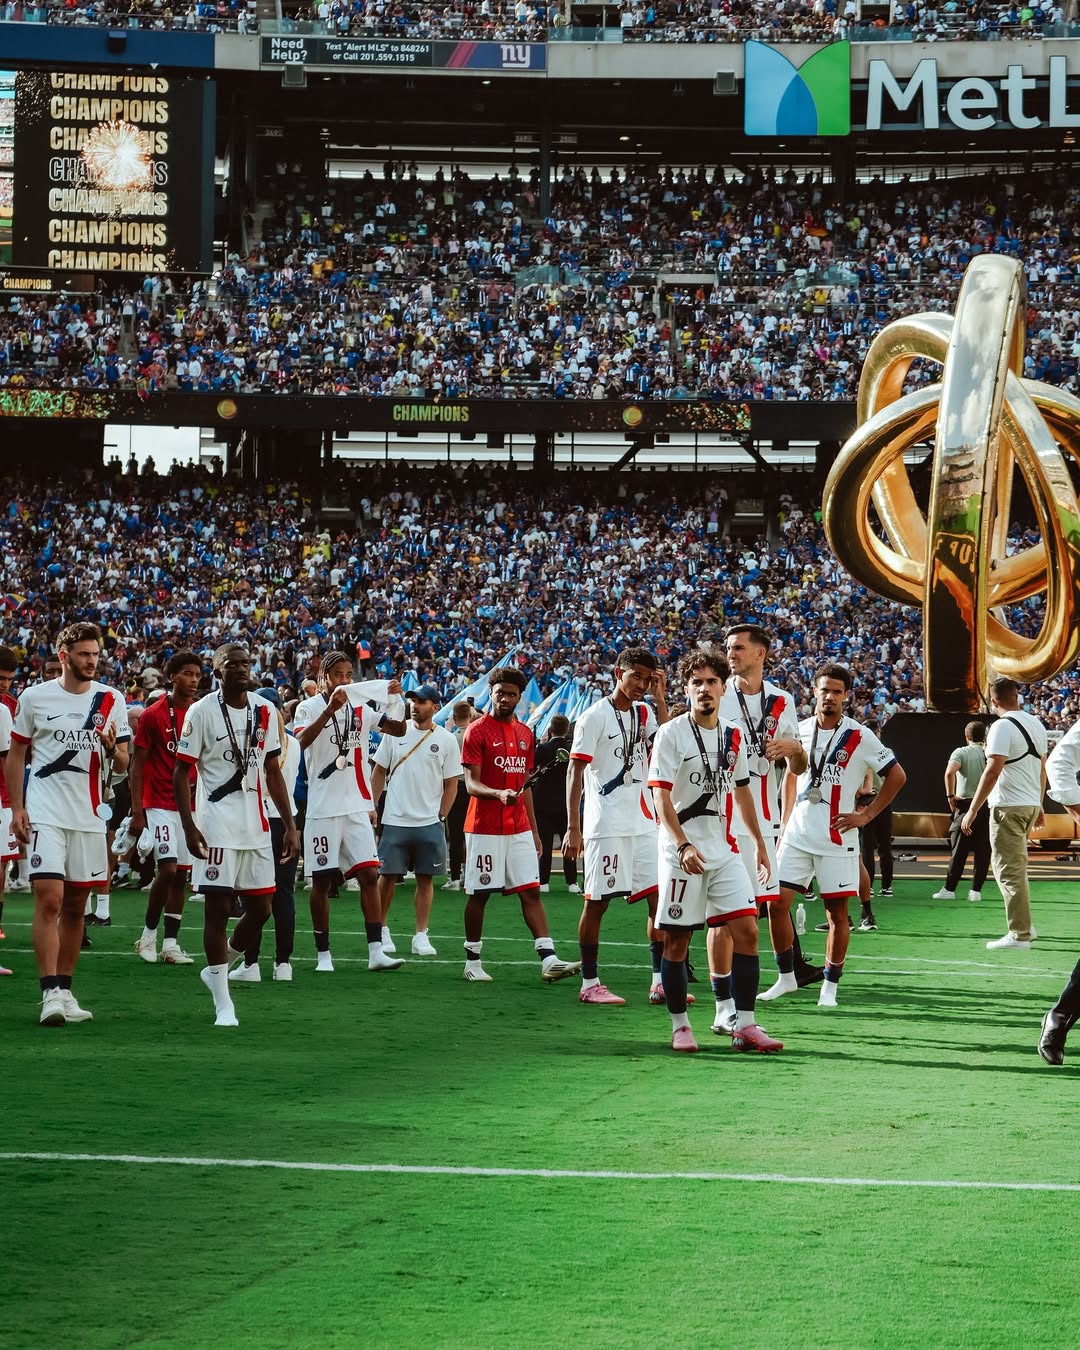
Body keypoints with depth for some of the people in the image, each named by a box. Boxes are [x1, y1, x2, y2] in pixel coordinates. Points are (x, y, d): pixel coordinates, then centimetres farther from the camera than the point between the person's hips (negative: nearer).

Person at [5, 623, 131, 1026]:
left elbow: (123, 764, 8)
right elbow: (15, 755, 8)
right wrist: (17, 808, 0)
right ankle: (50, 994, -17)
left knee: (75, 905, 8)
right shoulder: (35, 697, 1)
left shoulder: (111, 701, 6)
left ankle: (65, 989, 16)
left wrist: (112, 747, -16)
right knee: (49, 898, -14)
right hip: (45, 813, -3)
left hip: (89, 815, 3)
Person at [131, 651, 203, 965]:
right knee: (168, 868, -14)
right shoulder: (153, 715, -6)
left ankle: (171, 944, 10)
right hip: (160, 805, -5)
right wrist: (136, 811, -7)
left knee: (181, 875, 5)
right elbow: (138, 764, -3)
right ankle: (148, 934, 3)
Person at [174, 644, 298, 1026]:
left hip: (255, 826, 5)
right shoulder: (202, 712, -6)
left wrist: (290, 824, 11)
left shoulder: (265, 712, 8)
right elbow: (181, 772, -5)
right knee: (218, 908, -4)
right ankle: (223, 1004, 1)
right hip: (216, 825, -5)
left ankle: (217, 968, 30)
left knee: (260, 909, 6)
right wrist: (189, 826, -14)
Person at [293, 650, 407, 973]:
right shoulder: (309, 708, -2)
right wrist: (330, 709, -30)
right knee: (321, 881, 2)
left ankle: (376, 951, -7)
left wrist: (396, 700, -13)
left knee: (369, 875, -5)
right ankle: (323, 954, 9)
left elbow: (399, 729, 4)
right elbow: (301, 740, -21)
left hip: (357, 808, 4)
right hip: (322, 809, -3)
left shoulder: (361, 708, 10)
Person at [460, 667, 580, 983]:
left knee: (531, 892, -1)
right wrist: (498, 794, -32)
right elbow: (471, 783, -12)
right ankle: (472, 962, 12)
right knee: (479, 894, 2)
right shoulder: (477, 732, -7)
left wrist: (534, 829, 16)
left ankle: (549, 960, -7)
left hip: (519, 828, 6)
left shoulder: (525, 734, 13)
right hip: (485, 827, -5)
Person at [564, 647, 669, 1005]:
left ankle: (660, 982, 3)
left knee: (659, 897, 1)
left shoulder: (644, 713, 12)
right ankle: (589, 984, 6)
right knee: (596, 903, 0)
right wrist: (572, 827, -14)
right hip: (607, 825, -6)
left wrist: (660, 698, -4)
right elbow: (575, 773, -8)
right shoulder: (595, 717, -6)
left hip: (644, 824, 6)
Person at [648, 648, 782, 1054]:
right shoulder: (671, 734, -6)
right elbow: (660, 796, -13)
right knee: (677, 940, 0)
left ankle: (744, 1025, -3)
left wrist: (759, 843, 23)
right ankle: (680, 1025, 12)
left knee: (746, 930, -6)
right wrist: (682, 845, -24)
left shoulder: (734, 736, 11)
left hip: (725, 852, 5)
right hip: (681, 853, -5)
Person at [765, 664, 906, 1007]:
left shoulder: (859, 737, -6)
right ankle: (785, 978, 11)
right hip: (797, 834, 4)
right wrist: (785, 824, 14)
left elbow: (897, 776, 0)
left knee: (837, 912, 0)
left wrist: (866, 815, -4)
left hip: (837, 839, -4)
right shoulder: (799, 731, 7)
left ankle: (830, 986, 11)